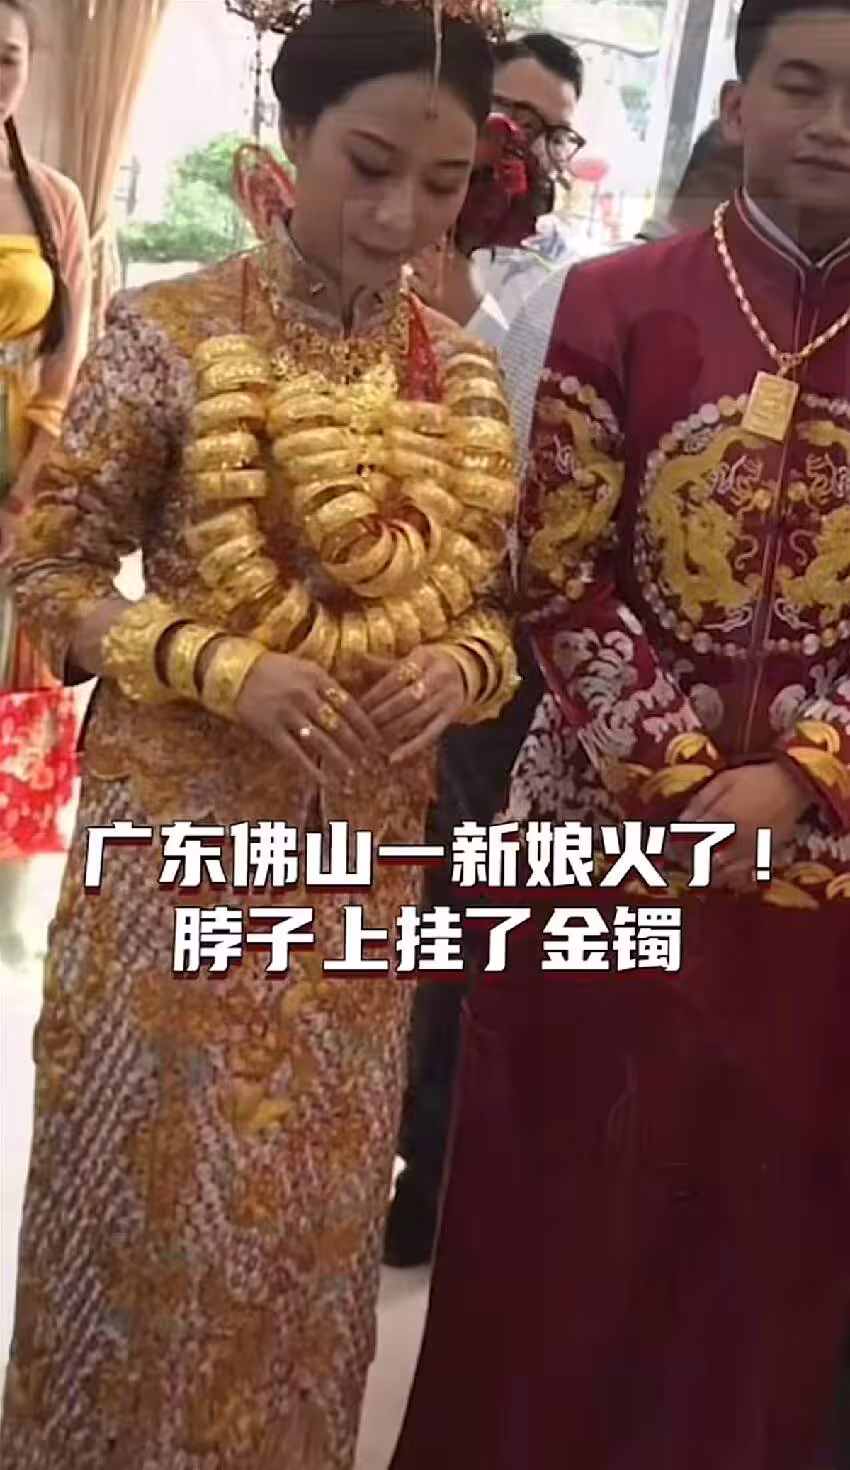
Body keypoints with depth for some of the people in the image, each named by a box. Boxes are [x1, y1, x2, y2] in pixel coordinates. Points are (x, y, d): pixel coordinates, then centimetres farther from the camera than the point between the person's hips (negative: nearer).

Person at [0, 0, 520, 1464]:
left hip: (364, 845, 4)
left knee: (312, 1206, 17)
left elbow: (489, 596, 10)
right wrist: (224, 668, -20)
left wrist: (460, 667, -12)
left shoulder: (464, 375, 2)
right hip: (183, 832, -4)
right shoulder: (168, 335, -10)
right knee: (157, 1193, 9)